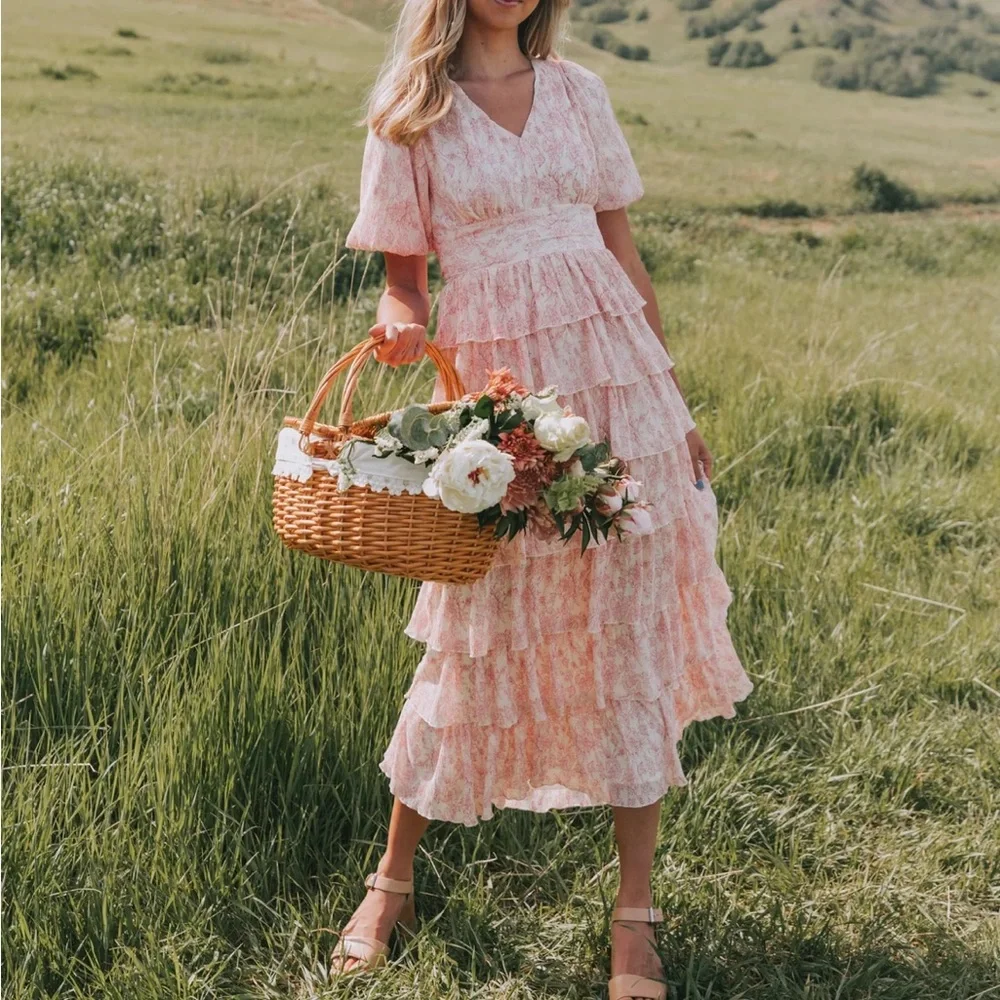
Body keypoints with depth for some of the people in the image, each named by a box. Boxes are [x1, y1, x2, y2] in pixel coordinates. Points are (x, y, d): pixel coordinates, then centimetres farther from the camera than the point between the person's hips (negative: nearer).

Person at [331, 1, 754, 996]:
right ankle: (393, 878, 24)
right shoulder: (410, 118, 2)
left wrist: (674, 404, 13)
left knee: (632, 632, 1)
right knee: (475, 635, 3)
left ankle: (634, 911, 12)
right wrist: (401, 326, -20)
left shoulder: (577, 92, 10)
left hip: (613, 374, 3)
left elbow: (622, 251, 13)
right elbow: (405, 275, 4)